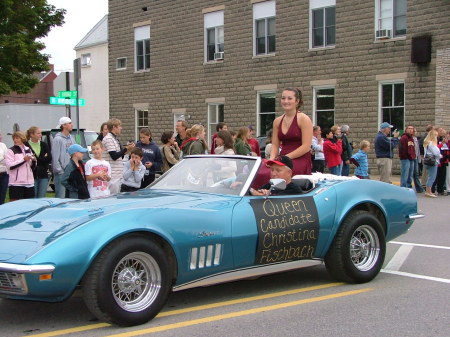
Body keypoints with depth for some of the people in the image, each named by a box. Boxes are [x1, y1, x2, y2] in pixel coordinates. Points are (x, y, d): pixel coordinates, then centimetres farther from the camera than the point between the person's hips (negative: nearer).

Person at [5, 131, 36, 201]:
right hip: (16, 183, -5)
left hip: (29, 182, 5)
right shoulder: (11, 151, -1)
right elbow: (9, 166, -14)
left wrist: (34, 161, -3)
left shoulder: (28, 150, 14)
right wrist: (23, 159, -15)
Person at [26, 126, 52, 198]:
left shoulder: (44, 145, 10)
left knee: (42, 198, 4)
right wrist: (43, 158, -10)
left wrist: (36, 159, -10)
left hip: (43, 175, 3)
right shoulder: (26, 146, -4)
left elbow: (49, 158, -1)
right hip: (32, 175, -3)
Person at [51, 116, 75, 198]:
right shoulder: (57, 139, -9)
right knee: (61, 196, -7)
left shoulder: (72, 138, 14)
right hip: (61, 174, -7)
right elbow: (55, 158, -13)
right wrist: (60, 171, -16)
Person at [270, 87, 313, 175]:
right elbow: (275, 145, 13)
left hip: (300, 161, -5)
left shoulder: (304, 119, -3)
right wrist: (272, 158, -8)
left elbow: (306, 147, -9)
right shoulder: (277, 121, 13)